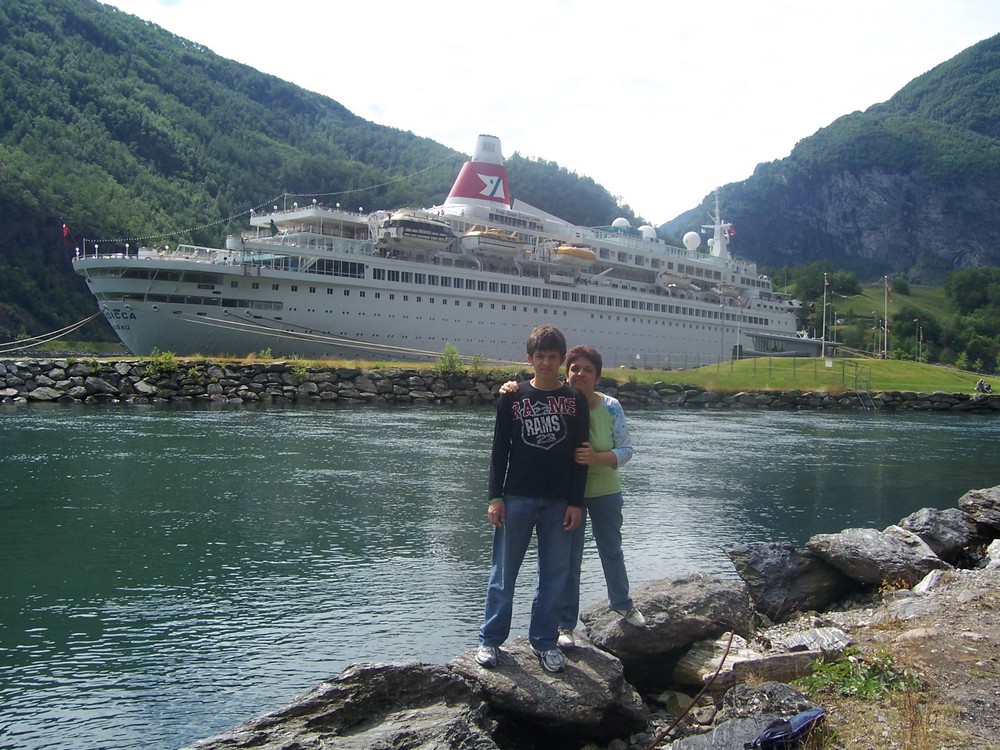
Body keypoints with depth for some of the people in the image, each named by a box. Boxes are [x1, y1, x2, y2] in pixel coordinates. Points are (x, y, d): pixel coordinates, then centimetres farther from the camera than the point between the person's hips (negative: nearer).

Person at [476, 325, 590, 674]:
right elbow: (500, 449, 3)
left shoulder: (575, 401, 4)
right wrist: (495, 497, -4)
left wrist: (576, 502, -2)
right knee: (504, 572, 4)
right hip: (517, 498, -1)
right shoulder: (513, 397, 2)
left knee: (554, 575, 6)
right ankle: (490, 640, 15)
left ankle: (544, 641, 18)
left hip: (559, 502, 1)